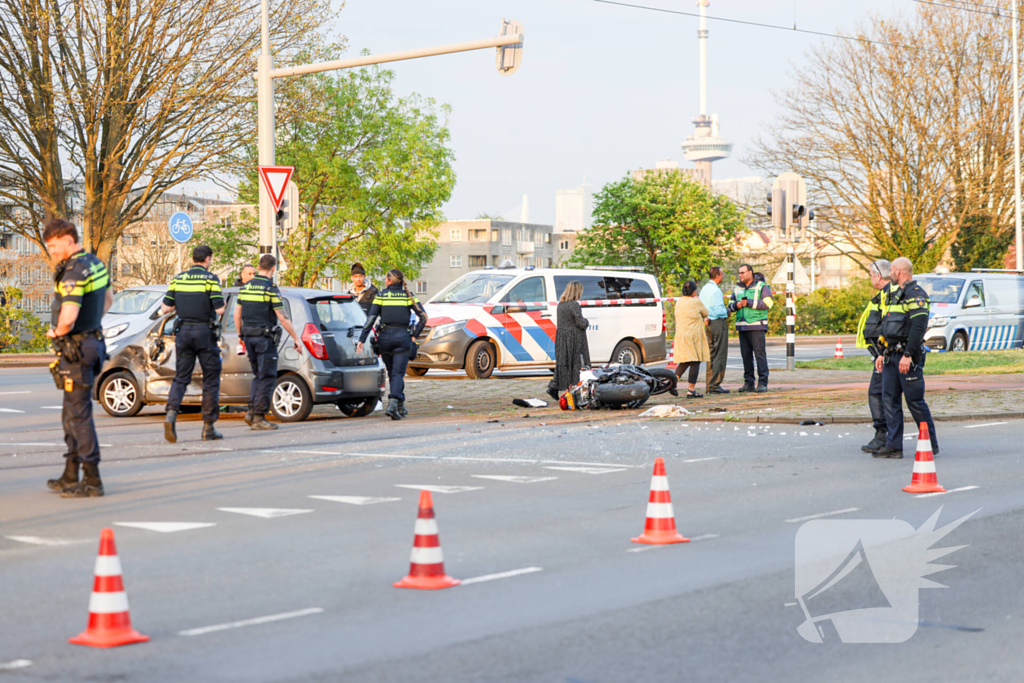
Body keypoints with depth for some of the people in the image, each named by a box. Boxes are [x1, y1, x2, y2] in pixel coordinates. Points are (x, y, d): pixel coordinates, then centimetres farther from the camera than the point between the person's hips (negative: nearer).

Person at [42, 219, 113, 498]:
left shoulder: (73, 274, -21)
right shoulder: (96, 264, 9)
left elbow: (68, 319, -30)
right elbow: (108, 299, 26)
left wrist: (55, 332, -9)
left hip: (76, 348, -10)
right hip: (93, 340, 10)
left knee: (79, 414, -6)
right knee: (72, 414, 17)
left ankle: (91, 480, -4)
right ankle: (71, 475, 24)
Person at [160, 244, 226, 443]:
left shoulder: (178, 279, 8)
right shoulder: (210, 279, -6)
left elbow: (165, 308, 6)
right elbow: (219, 309, -12)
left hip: (183, 331, 4)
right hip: (204, 332, -4)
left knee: (181, 377, 8)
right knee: (211, 379, 6)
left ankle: (171, 414, -18)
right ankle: (208, 427, 6)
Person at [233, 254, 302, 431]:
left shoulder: (246, 287, 9)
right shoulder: (271, 288, -12)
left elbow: (237, 314, 13)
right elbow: (282, 318, -14)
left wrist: (241, 337, 21)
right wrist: (296, 338, -7)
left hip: (249, 336, 7)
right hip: (265, 337, -7)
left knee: (259, 375, 18)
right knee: (267, 378, -1)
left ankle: (251, 412, 7)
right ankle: (259, 418, -3)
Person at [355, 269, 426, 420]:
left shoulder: (381, 296, 1)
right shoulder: (408, 296, 4)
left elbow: (371, 319, -5)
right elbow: (423, 316, -4)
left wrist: (362, 340, -5)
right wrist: (414, 335, 3)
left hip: (385, 337, 1)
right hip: (402, 337, -1)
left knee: (392, 373, 15)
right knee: (398, 373, -3)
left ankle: (400, 407, 22)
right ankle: (393, 403, -24)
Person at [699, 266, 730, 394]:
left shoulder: (704, 289, 12)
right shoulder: (716, 290, -16)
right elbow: (719, 310, -21)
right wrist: (727, 311, -3)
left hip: (709, 324, 9)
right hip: (719, 322, -9)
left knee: (711, 355, 12)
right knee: (720, 355, -5)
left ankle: (708, 386, 12)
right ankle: (715, 385, -7)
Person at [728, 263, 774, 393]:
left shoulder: (761, 287, -1)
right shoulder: (738, 289, 16)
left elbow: (767, 303, -13)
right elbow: (731, 306, 15)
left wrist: (749, 303, -18)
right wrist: (736, 305, -9)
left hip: (756, 326, -5)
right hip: (742, 326, 5)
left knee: (760, 353, -9)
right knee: (746, 354, 3)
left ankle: (763, 383, -9)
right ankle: (749, 383, 7)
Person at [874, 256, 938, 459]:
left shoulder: (915, 294, -11)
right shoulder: (895, 294, 19)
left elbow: (918, 326, -20)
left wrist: (908, 355, -25)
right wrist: (883, 354, 20)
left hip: (908, 357, -9)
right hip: (892, 356, 9)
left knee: (915, 401, -5)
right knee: (889, 399, 5)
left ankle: (931, 444, 4)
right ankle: (893, 446, 6)